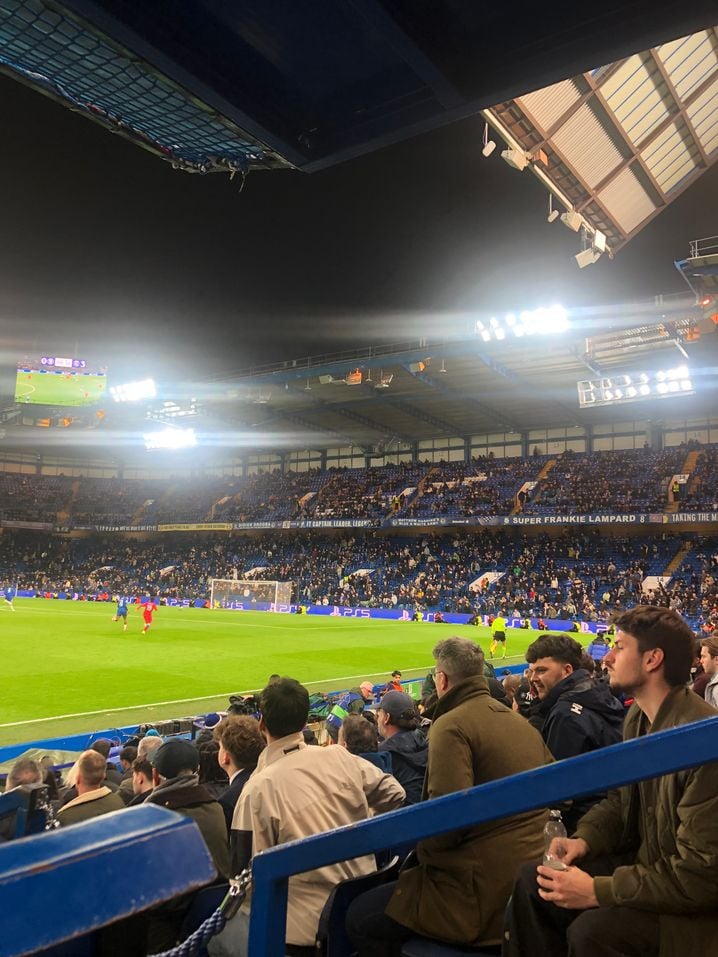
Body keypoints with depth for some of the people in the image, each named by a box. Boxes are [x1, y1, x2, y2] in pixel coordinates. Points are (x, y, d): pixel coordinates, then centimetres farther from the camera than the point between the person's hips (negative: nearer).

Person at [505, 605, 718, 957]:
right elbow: (620, 799, 13)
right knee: (532, 882, -3)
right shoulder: (637, 717, 1)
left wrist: (599, 890, -25)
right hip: (642, 862, 8)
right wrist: (584, 838, -7)